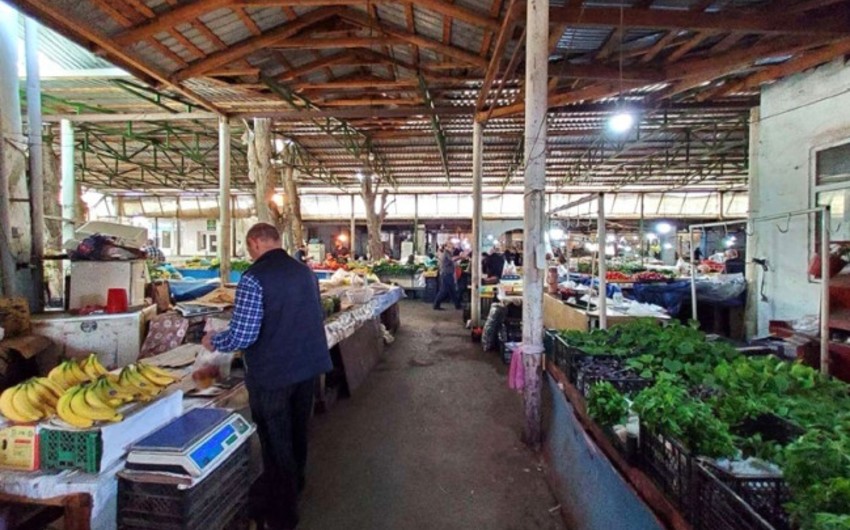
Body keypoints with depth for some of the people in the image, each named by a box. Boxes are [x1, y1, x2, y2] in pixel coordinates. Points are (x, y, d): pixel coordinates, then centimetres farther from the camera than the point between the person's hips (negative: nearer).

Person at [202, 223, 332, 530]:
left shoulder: (255, 277, -18)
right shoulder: (305, 271, 2)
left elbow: (242, 337, -21)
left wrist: (213, 341, -1)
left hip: (271, 374, -6)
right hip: (308, 367, 7)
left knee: (276, 442, 11)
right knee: (297, 432, 25)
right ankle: (293, 486, 49)